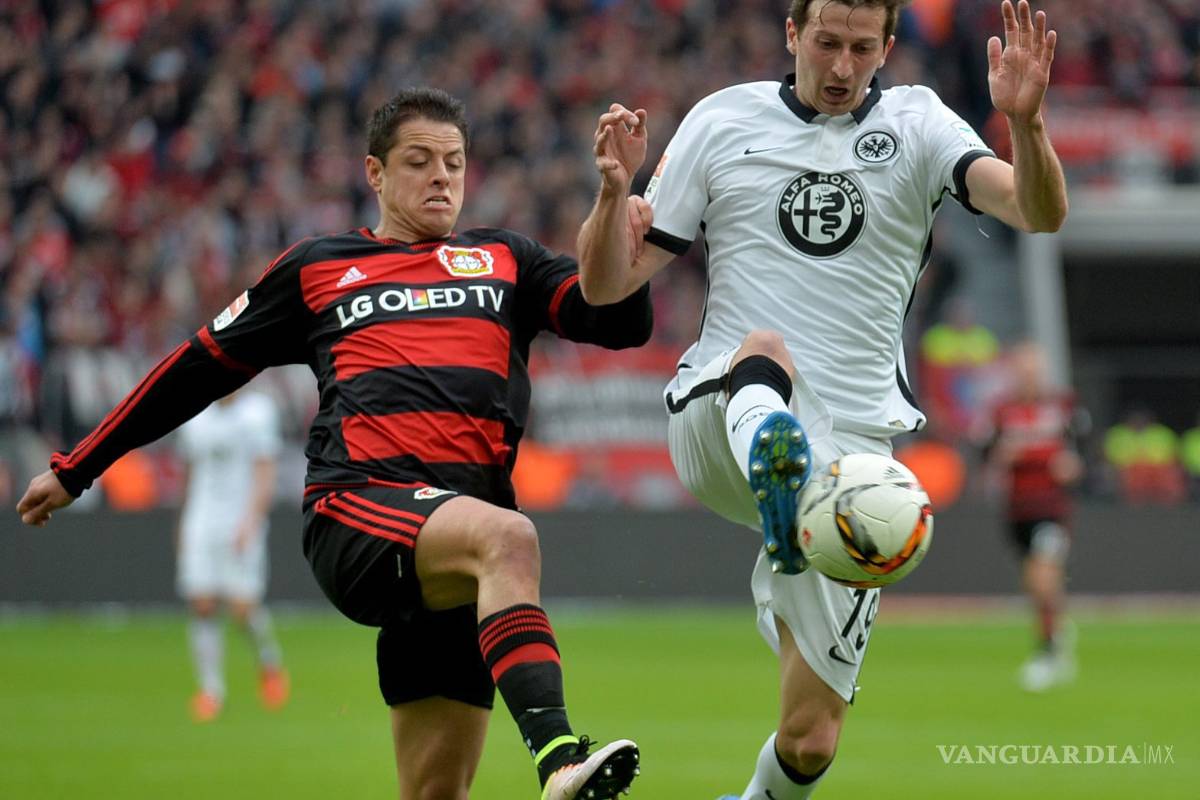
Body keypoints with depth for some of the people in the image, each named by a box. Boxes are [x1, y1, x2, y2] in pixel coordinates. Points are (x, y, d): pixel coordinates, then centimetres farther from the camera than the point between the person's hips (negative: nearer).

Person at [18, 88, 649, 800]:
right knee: (507, 537, -36)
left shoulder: (506, 260, 26)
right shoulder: (316, 268, 22)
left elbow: (624, 323, 14)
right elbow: (200, 367, 28)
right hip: (358, 509, -3)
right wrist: (75, 470, 32)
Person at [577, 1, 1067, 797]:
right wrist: (615, 191, -12)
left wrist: (1027, 121, -30)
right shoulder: (722, 121, 8)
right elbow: (607, 285, 8)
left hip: (851, 449, 1)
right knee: (765, 350, -38)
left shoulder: (916, 125, 6)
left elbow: (1040, 212, -11)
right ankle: (770, 462, -71)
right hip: (717, 420, -1)